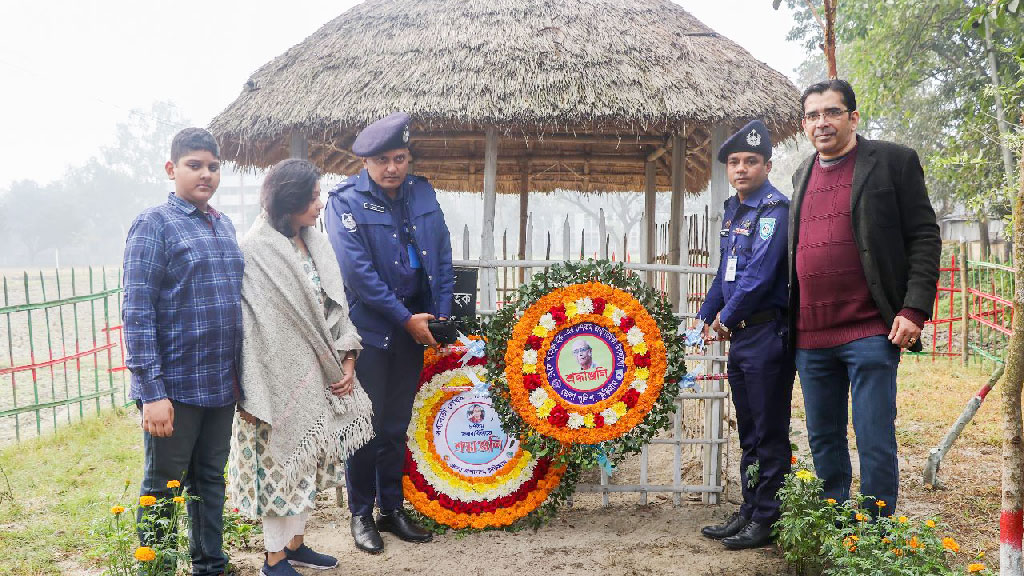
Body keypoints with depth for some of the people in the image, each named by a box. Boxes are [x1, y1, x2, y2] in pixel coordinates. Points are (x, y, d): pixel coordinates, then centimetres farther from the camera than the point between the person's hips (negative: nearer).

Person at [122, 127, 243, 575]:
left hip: (221, 386, 7)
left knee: (210, 481, 18)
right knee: (162, 490, 6)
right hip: (174, 387, -7)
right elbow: (137, 313, -14)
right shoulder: (154, 225, -9)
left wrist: (238, 374, 15)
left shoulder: (224, 226, 12)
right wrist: (152, 392, -19)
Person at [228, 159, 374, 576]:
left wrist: (347, 361, 4)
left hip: (317, 375, 7)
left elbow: (336, 308, 10)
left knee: (307, 460, 15)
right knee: (280, 460, 3)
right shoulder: (255, 252, -16)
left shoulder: (316, 244, 7)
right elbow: (249, 323, -18)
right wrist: (251, 395, -18)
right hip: (281, 377, -7)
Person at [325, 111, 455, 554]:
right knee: (367, 426, 4)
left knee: (397, 425, 14)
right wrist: (406, 318, -16)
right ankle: (361, 514, 20)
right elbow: (358, 271, -17)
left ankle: (392, 510, 27)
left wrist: (440, 316, -2)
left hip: (415, 328, 5)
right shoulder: (346, 201, -10)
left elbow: (443, 255, 7)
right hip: (369, 331, -4)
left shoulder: (422, 193, 6)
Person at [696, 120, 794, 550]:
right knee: (748, 431, 16)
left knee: (769, 433, 0)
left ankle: (767, 520, 9)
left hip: (767, 333, -9)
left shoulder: (774, 208, -11)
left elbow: (762, 269, -21)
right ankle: (749, 511, 26)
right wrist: (708, 315, 13)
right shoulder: (733, 210, 16)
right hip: (739, 336, 9)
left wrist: (729, 316, -13)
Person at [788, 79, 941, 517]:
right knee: (823, 440, 13)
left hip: (870, 332, -5)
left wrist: (915, 309, -13)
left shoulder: (893, 161, 0)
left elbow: (925, 238, -3)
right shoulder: (803, 175, 16)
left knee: (875, 440, -1)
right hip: (810, 336, 6)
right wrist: (789, 322, 14)